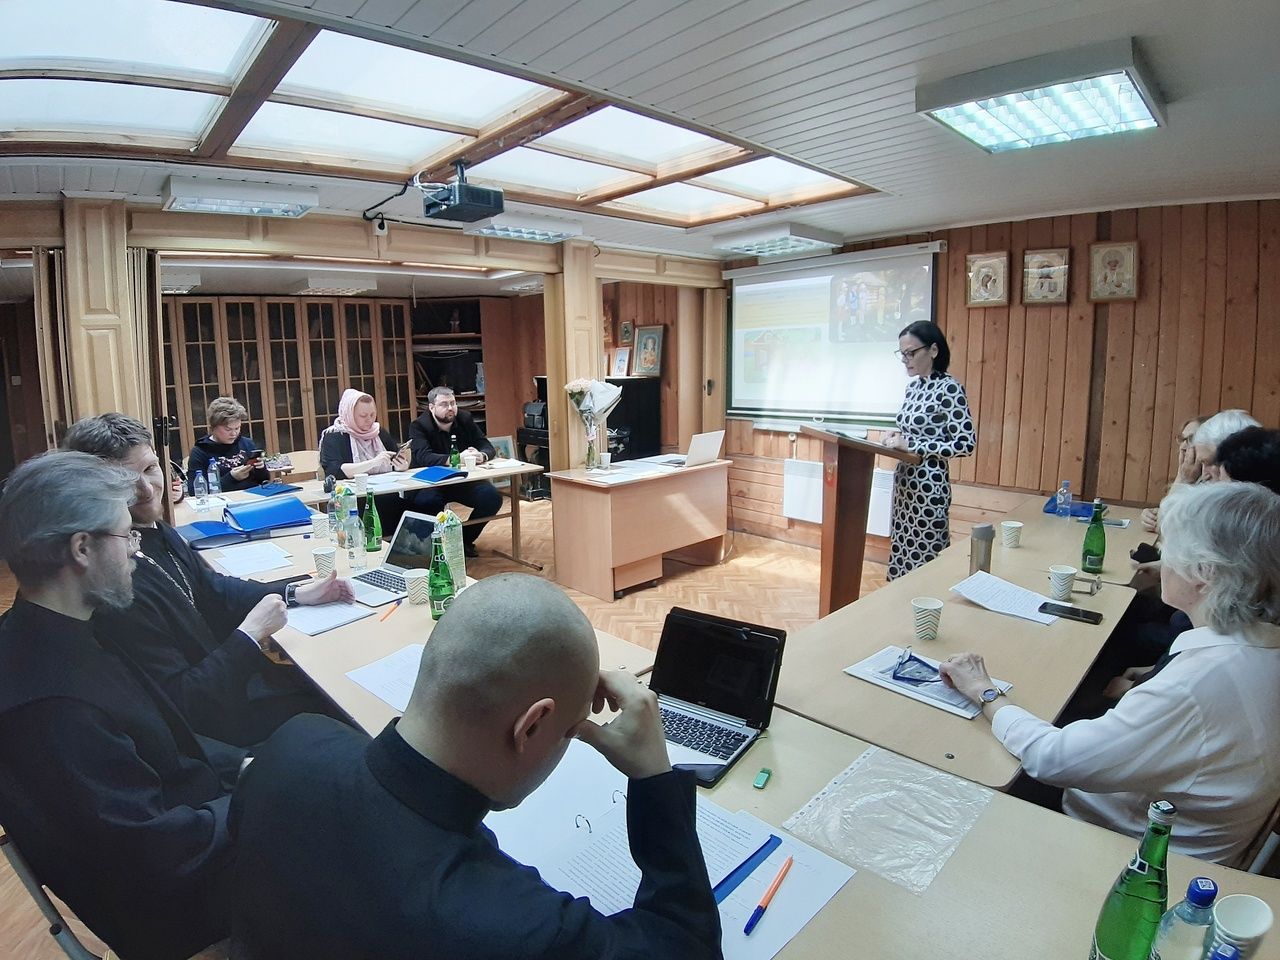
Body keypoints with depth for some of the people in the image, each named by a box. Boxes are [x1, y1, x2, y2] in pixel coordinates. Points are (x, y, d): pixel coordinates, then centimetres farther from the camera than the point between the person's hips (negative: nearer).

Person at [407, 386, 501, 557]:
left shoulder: (465, 419, 4)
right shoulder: (418, 426, -10)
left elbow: (487, 446, 1)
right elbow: (422, 456, -27)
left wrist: (482, 455, -25)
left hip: (463, 480, 4)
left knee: (493, 497, -19)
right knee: (428, 501, -36)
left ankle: (465, 539, 4)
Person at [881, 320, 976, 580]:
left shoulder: (949, 388, -14)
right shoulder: (913, 385, 10)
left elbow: (966, 444, -18)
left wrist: (910, 445, -20)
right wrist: (898, 436, 0)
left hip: (929, 485, -8)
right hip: (905, 480, 8)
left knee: (925, 560, 0)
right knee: (902, 552, 15)